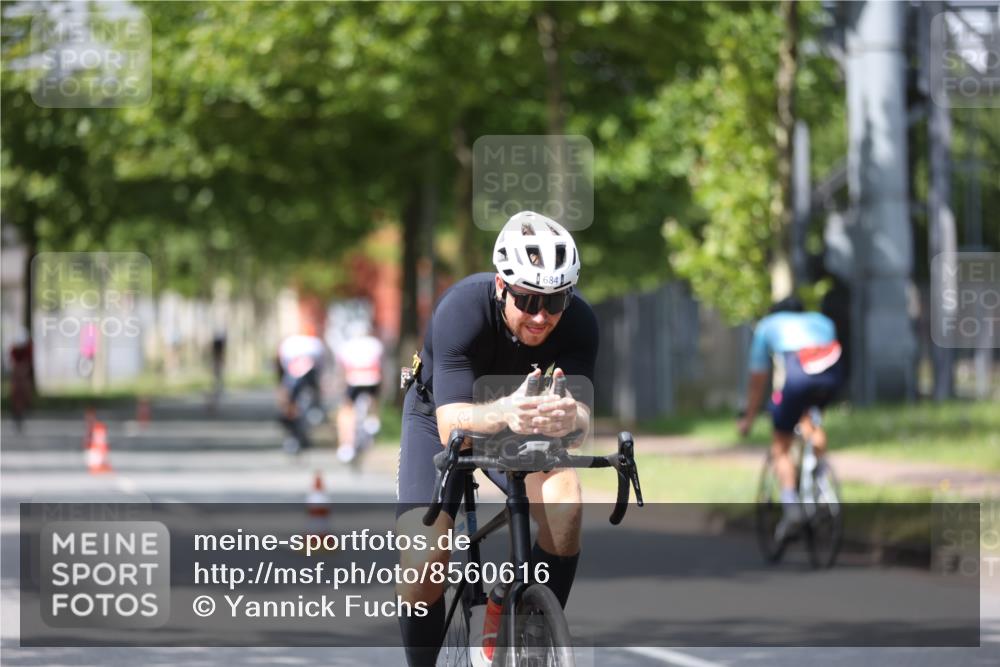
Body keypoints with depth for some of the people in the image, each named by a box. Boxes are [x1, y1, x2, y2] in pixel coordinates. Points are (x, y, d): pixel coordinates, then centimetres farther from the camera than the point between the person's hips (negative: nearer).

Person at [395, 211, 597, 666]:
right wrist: (505, 412, -63)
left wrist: (568, 417, -58)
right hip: (439, 420, -2)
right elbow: (451, 424, -42)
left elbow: (582, 416, -33)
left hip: (520, 427, 2)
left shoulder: (578, 323, -26)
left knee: (562, 502, -30)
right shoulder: (462, 310, -35)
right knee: (423, 571, -20)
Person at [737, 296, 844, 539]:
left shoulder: (766, 326, 32)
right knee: (810, 416, 34)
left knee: (780, 445, 11)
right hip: (833, 372, 3)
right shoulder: (822, 321, 38)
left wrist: (748, 420, 48)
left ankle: (790, 505, -6)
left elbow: (758, 383, 36)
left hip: (797, 374, -3)